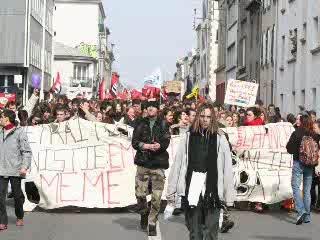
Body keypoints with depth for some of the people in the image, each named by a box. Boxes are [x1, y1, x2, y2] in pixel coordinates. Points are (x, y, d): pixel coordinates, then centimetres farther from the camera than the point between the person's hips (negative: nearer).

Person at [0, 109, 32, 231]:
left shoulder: (19, 132, -4)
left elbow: (27, 151, -5)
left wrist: (25, 166, -14)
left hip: (15, 170, -4)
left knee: (17, 195, 9)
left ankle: (19, 217, 29)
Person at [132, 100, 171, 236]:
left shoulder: (163, 124, 6)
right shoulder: (141, 124, 10)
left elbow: (166, 142, -4)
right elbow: (134, 142, 3)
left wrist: (159, 146, -25)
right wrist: (146, 146, -13)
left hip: (158, 164, -1)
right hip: (143, 163, 1)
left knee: (157, 197, -4)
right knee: (140, 193, -3)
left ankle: (152, 224, 8)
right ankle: (144, 214, 26)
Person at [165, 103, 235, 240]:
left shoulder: (220, 139, 0)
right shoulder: (188, 137, 4)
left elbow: (227, 168, -2)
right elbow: (177, 165, 3)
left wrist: (228, 198, -5)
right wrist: (171, 193, 1)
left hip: (212, 191, -1)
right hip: (192, 190, 2)